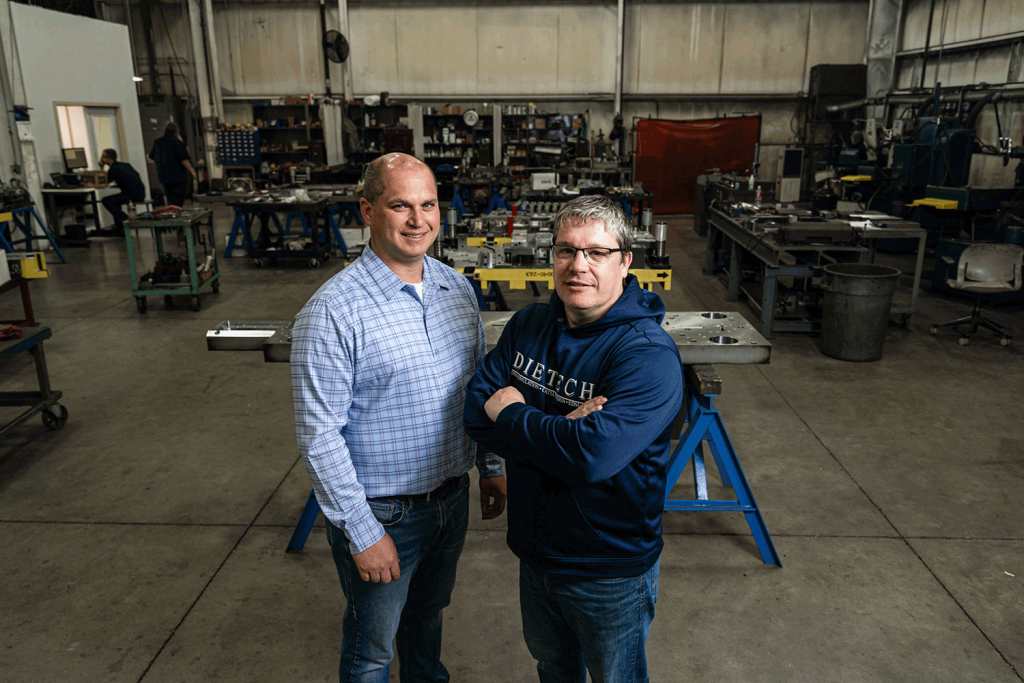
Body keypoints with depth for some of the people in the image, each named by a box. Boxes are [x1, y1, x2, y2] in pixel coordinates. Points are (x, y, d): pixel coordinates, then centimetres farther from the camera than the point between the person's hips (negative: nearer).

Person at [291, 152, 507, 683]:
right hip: (382, 513, -5)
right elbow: (319, 435, -20)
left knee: (427, 615, 29)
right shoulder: (332, 313, -22)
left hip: (452, 496, 6)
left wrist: (490, 467, 11)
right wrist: (362, 533, -18)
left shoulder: (457, 287, -1)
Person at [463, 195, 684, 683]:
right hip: (535, 551, 6)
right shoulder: (528, 325, -5)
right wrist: (563, 429, -27)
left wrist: (512, 413, -22)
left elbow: (595, 454, -38)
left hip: (610, 572, -5)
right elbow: (476, 414, -12)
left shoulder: (649, 354, -26)